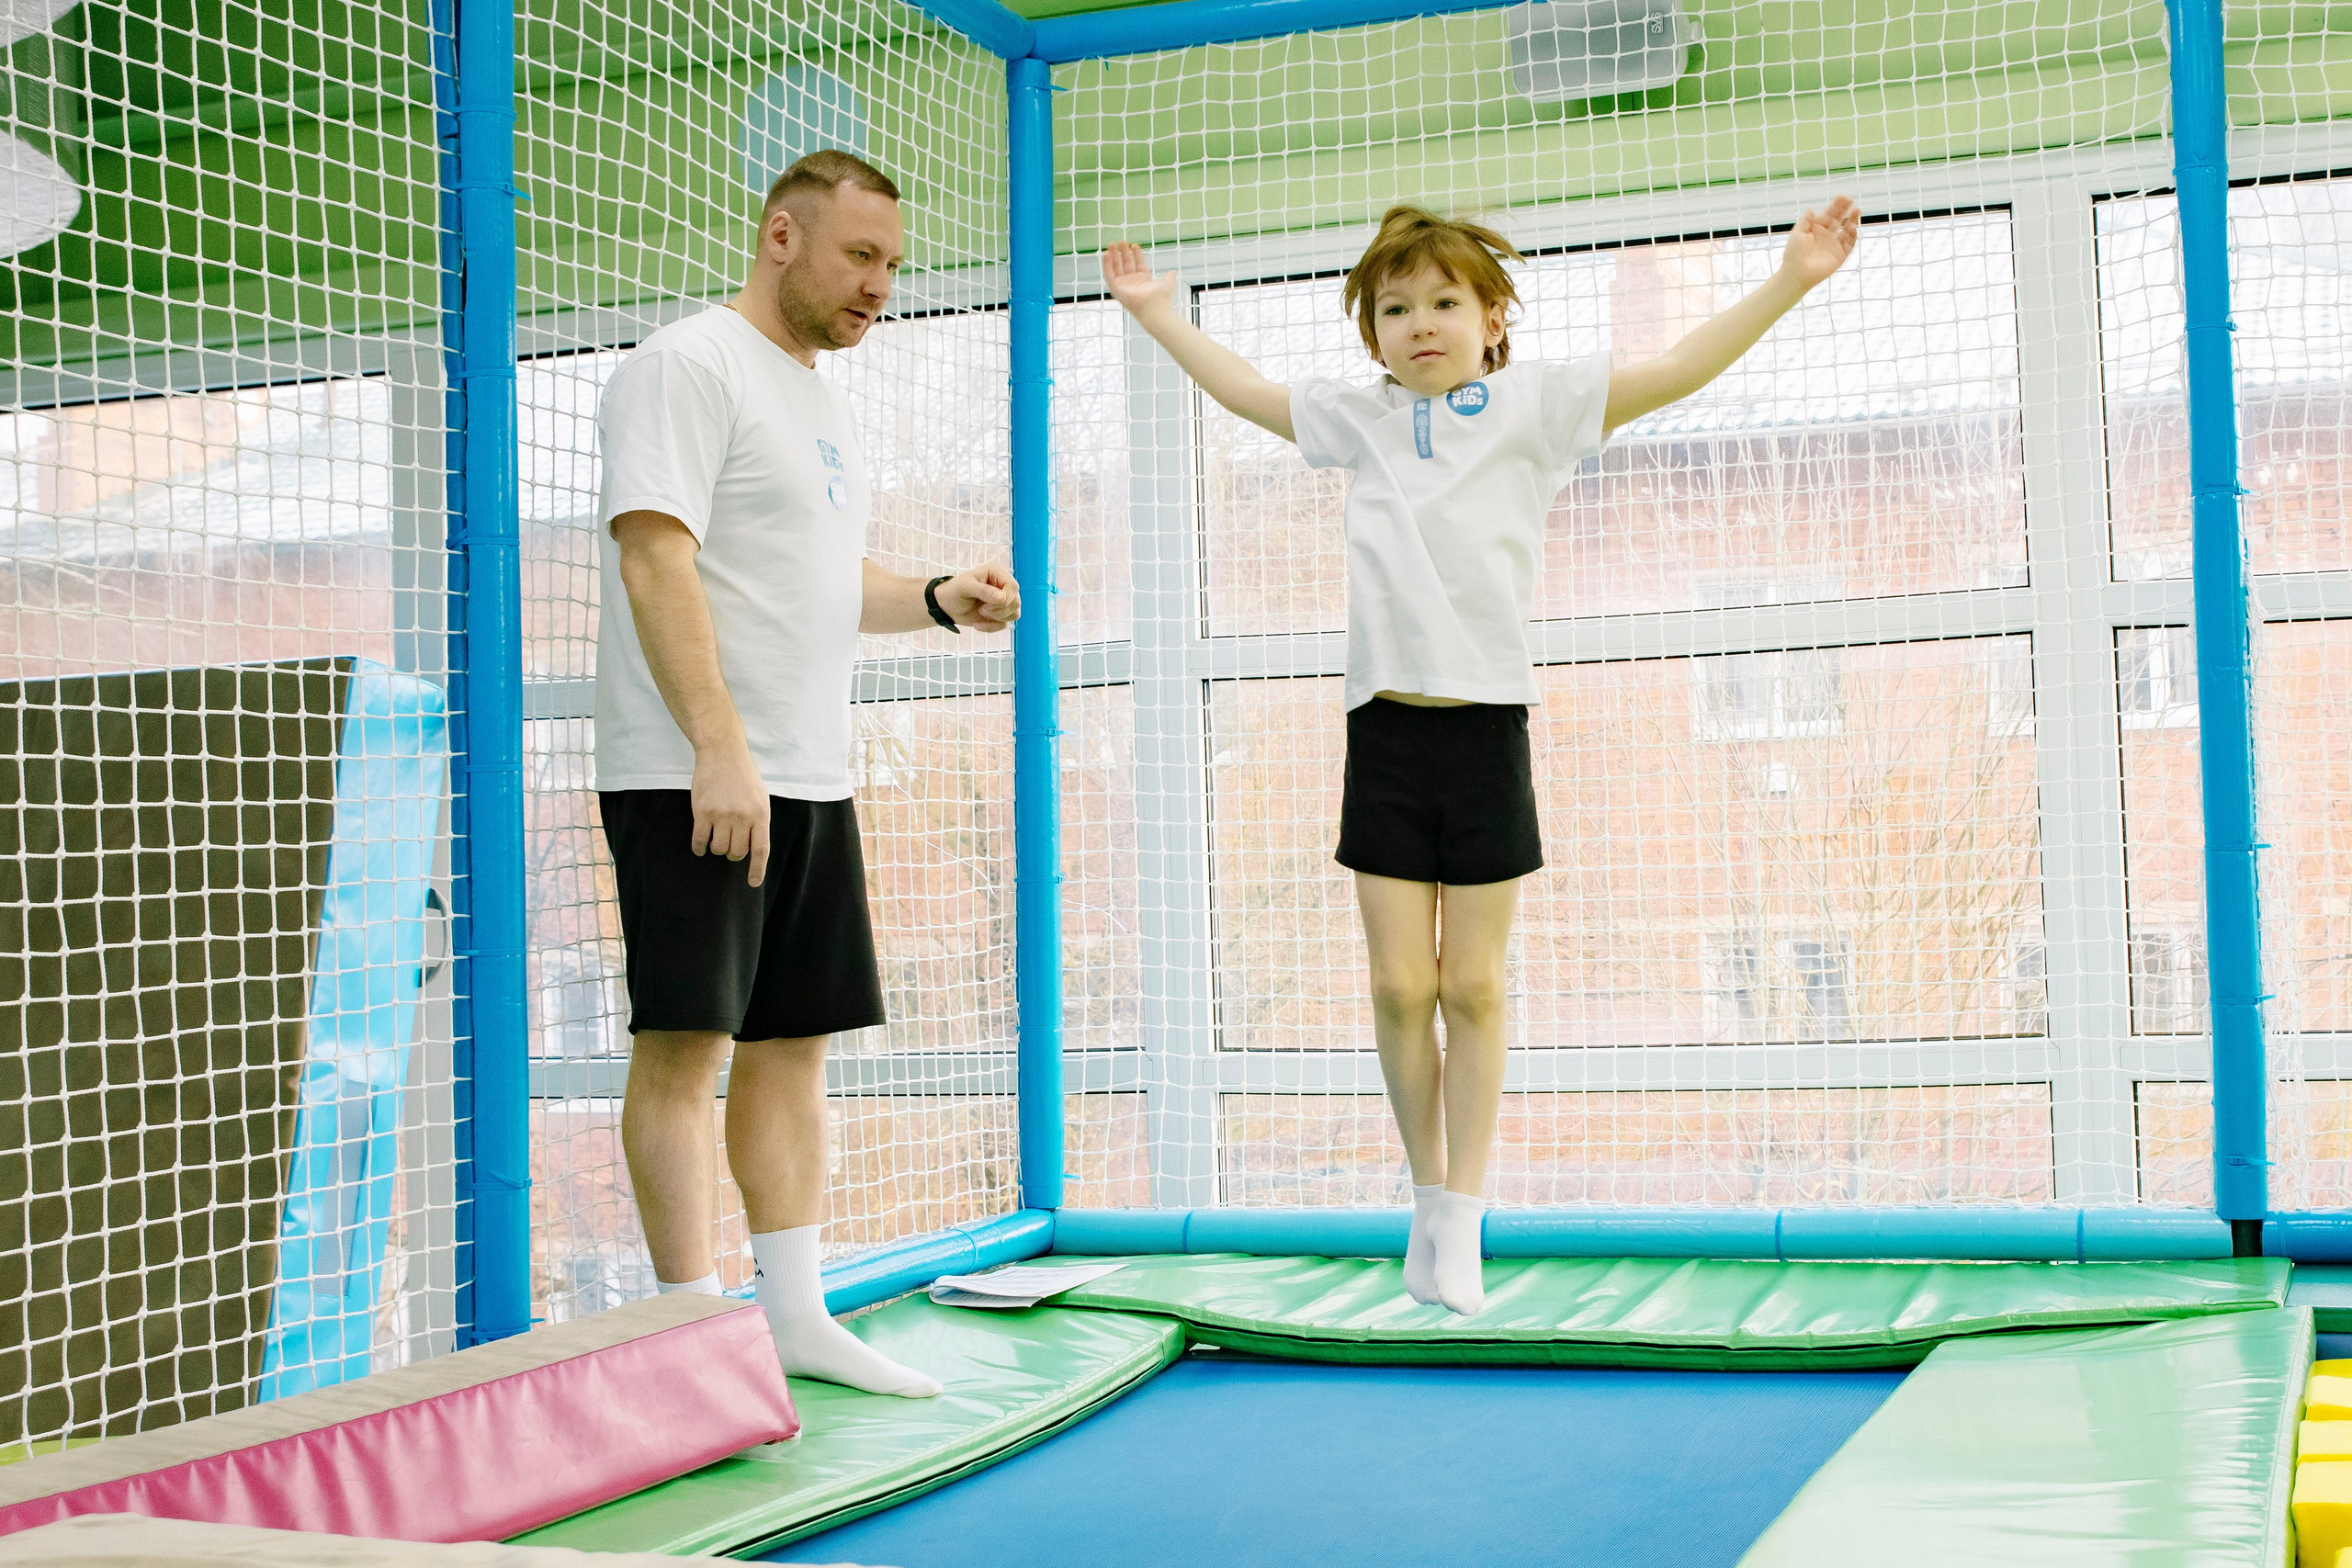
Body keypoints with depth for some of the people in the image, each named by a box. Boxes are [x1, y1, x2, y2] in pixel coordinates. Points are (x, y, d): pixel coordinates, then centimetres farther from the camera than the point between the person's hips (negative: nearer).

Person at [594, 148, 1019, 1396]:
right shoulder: (688, 366, -8)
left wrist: (939, 600, 9)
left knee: (793, 1043, 10)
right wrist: (719, 749, -26)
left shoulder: (817, 399, 21)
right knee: (685, 1041, -7)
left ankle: (795, 1314, 17)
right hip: (694, 777, -9)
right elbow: (654, 560, -18)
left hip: (811, 779, 9)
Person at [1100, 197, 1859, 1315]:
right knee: (1399, 985, 1)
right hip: (1386, 729, 2)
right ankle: (1427, 1198, 18)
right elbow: (1248, 392, 28)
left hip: (1485, 726, -2)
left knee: (1473, 985, 3)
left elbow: (1676, 372, 1)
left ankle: (1463, 1219, 11)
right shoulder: (1361, 419, 13)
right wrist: (1161, 315, 31)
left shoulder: (1533, 405, 5)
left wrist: (1790, 280, -5)